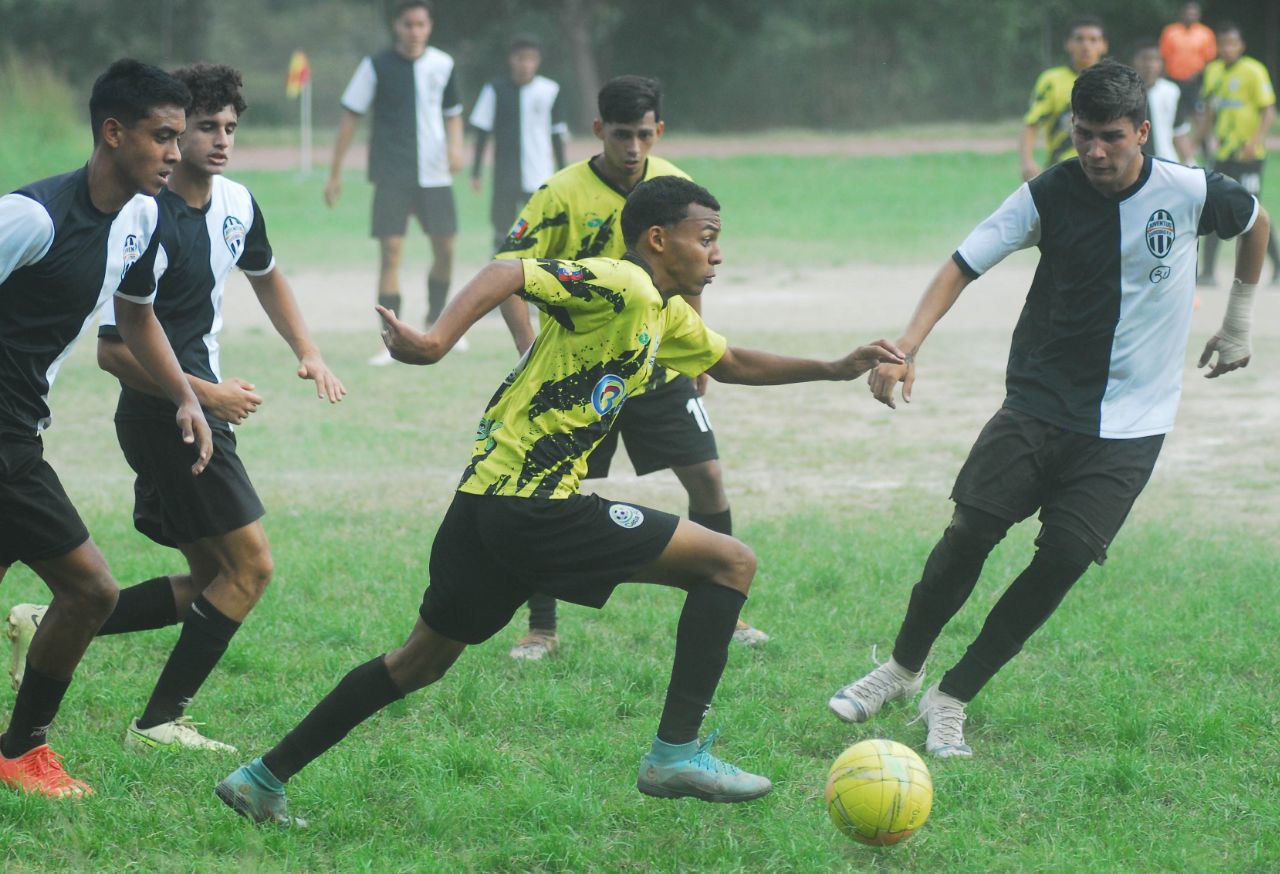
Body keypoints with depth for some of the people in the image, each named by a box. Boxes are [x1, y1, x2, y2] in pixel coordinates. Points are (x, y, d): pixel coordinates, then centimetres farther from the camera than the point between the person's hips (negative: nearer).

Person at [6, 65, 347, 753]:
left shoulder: (236, 204, 7)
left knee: (213, 579, 12)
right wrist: (207, 394, -19)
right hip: (163, 412, -9)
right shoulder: (150, 224, -19)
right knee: (250, 566, -8)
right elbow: (114, 351, -19)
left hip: (196, 411, 9)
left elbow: (264, 274, 30)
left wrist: (307, 352, 18)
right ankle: (160, 722, -2)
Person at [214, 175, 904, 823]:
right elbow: (509, 274, -24)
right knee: (730, 562, -4)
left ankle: (263, 779, 22)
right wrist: (437, 341, -39)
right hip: (532, 508, -10)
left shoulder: (669, 318, 19)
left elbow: (734, 364, 37)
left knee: (422, 661, 20)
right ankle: (677, 753, -5)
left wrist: (833, 369, 30)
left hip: (487, 503, 10)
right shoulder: (621, 285, -11)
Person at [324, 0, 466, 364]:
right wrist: (335, 174, -2)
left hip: (434, 173, 3)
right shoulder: (376, 67, -4)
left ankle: (435, 324, 28)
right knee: (390, 252, -9)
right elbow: (350, 117, 0)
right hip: (391, 175, -3)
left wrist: (455, 146, -3)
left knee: (445, 249, 5)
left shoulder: (442, 65, 5)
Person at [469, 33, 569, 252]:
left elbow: (557, 135, 7)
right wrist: (476, 171, 2)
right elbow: (482, 133, 4)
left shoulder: (550, 91, 0)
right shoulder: (496, 90, 0)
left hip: (540, 178, 0)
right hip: (504, 177, 0)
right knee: (503, 233, 4)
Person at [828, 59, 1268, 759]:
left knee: (1065, 556, -14)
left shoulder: (1191, 194, -7)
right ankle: (902, 670, 11)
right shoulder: (1050, 194, -8)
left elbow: (1255, 224, 15)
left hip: (1129, 426, 0)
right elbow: (964, 264, -12)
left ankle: (951, 700, 0)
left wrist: (1238, 325, 21)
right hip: (1038, 404, 0)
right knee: (971, 531, -13)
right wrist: (906, 349, -27)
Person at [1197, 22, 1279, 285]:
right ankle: (1207, 271, 6)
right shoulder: (1213, 72, 11)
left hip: (1248, 154, -6)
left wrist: (1256, 140, -25)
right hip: (1223, 153, 6)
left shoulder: (1254, 71, -9)